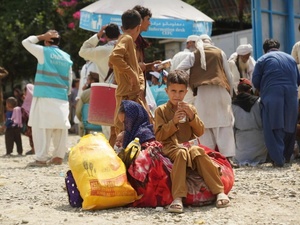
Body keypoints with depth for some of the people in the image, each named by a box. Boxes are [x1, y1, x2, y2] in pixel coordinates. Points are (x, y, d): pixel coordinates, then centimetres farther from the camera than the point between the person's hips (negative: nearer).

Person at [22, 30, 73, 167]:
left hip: (45, 97, -5)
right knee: (60, 128, 8)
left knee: (41, 127, -6)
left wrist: (42, 37, 10)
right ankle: (58, 156, 12)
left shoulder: (43, 52, -2)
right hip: (62, 98, 6)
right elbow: (69, 80, 14)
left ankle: (41, 158, -11)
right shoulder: (66, 57, 12)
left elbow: (26, 42, 10)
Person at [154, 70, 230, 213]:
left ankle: (219, 191, -34)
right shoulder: (161, 110, 7)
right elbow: (159, 136, -2)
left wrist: (192, 116, -7)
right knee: (181, 153, -38)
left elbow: (200, 132, 8)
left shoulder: (190, 109, 15)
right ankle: (178, 197, -48)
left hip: (190, 145, 2)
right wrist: (173, 122, -12)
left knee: (196, 152, -34)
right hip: (171, 147, -2)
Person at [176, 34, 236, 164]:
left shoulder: (194, 55, 11)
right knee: (224, 123, 1)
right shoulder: (220, 53, 13)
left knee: (206, 125, 3)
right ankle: (227, 156, -7)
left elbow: (178, 70, 8)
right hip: (220, 90, 0)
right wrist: (230, 92, 22)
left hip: (203, 92, 0)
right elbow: (228, 75, 13)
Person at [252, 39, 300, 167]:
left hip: (272, 96, -4)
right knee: (289, 127, 16)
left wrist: (263, 91, 22)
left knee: (273, 129, -2)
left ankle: (278, 160, -9)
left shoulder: (263, 60, 6)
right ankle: (287, 156, 23)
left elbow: (255, 81, 4)